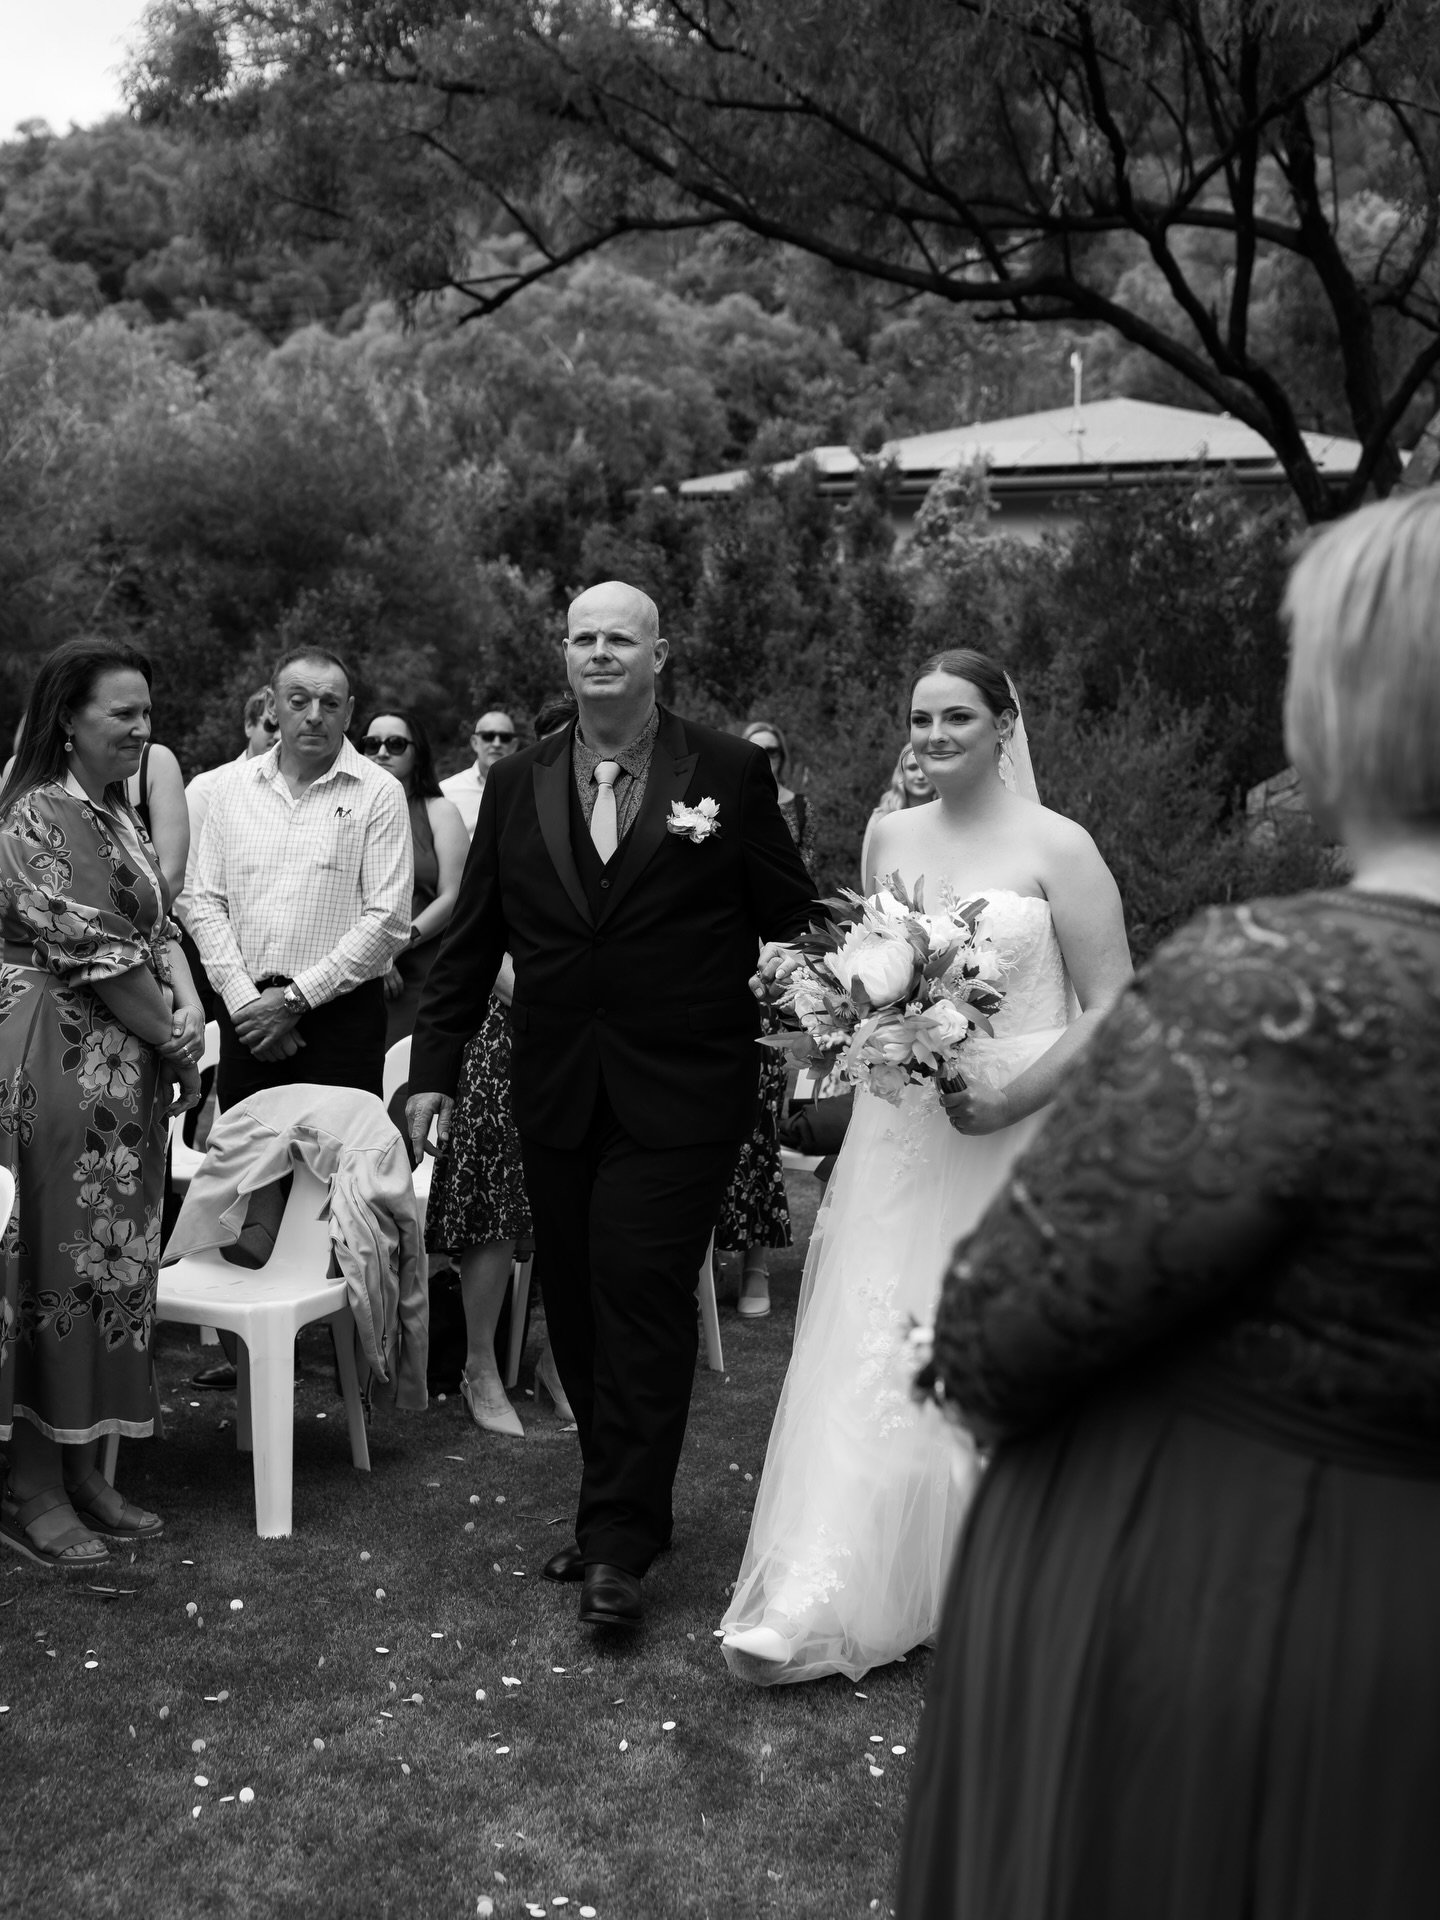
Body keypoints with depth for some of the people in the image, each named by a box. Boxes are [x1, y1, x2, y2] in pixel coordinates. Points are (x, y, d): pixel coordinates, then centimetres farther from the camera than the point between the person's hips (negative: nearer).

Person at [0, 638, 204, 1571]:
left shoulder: (122, 815, 15)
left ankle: (81, 1468, 24)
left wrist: (189, 1012, -3)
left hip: (130, 1073, 9)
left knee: (112, 1263, 12)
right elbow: (97, 954, -17)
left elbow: (160, 929, 14)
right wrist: (178, 1043, -9)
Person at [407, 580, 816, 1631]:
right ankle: (624, 1511, 25)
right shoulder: (517, 785, 9)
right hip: (557, 1099, 4)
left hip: (680, 1098, -4)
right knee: (579, 1313, 10)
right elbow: (471, 942, 11)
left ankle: (619, 1546, 4)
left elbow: (789, 921, 3)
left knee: (642, 1299, -7)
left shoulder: (732, 772, -1)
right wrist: (436, 1070, 7)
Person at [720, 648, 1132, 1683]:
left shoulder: (1057, 846, -7)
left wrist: (1012, 1099, -18)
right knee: (866, 1351, 0)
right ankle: (817, 1601, 8)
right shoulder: (890, 837, 8)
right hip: (898, 1133, 4)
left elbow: (1114, 1007, -8)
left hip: (1018, 1134, -4)